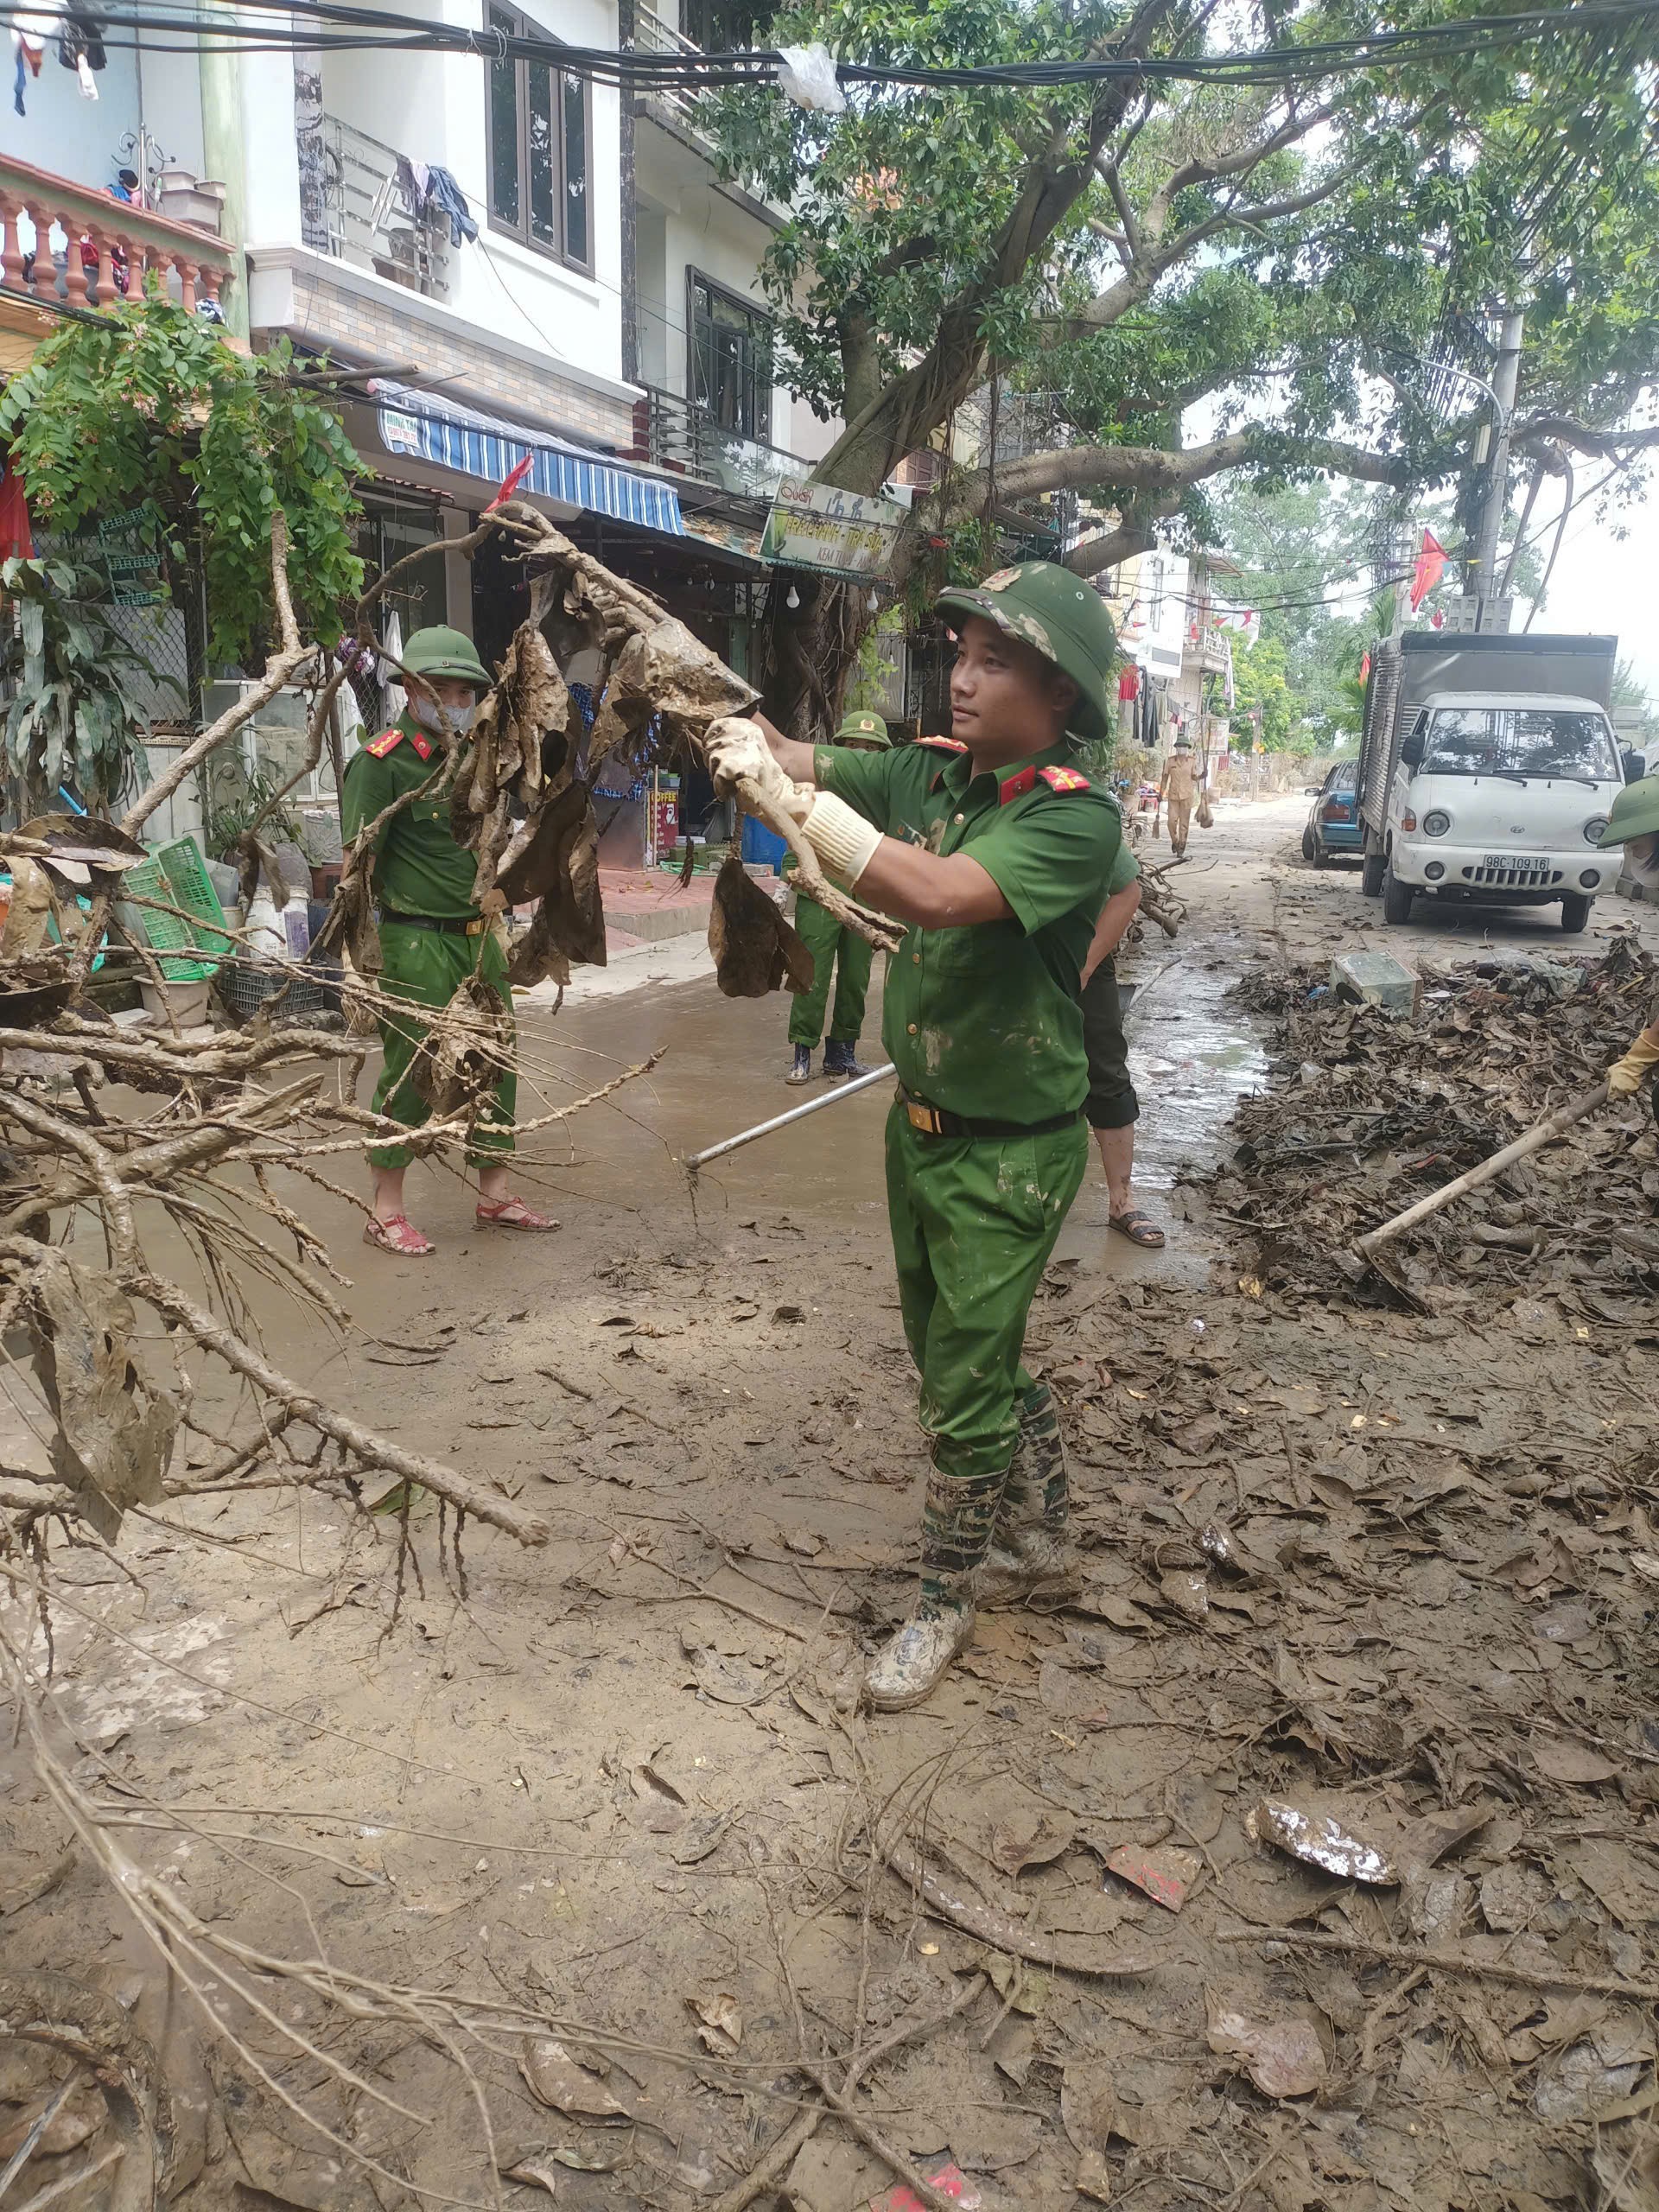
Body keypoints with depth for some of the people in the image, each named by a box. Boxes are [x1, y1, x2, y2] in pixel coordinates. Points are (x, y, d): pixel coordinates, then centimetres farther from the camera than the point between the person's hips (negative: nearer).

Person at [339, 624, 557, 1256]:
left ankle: (495, 1194, 24)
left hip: (476, 937, 8)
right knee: (411, 1072, -3)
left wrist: (497, 921, 21)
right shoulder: (381, 762, -10)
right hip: (416, 942, -8)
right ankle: (386, 1213, 9)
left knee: (495, 1063, 11)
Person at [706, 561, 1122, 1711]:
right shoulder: (933, 772, 0)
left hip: (1008, 1150, -7)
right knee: (969, 1353, 21)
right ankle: (1039, 1540, 42)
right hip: (922, 1122, 8)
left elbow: (940, 894, -36)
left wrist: (789, 794, -35)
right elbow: (803, 761, -4)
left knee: (966, 1382, 4)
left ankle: (945, 1602, 25)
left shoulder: (1076, 816, -22)